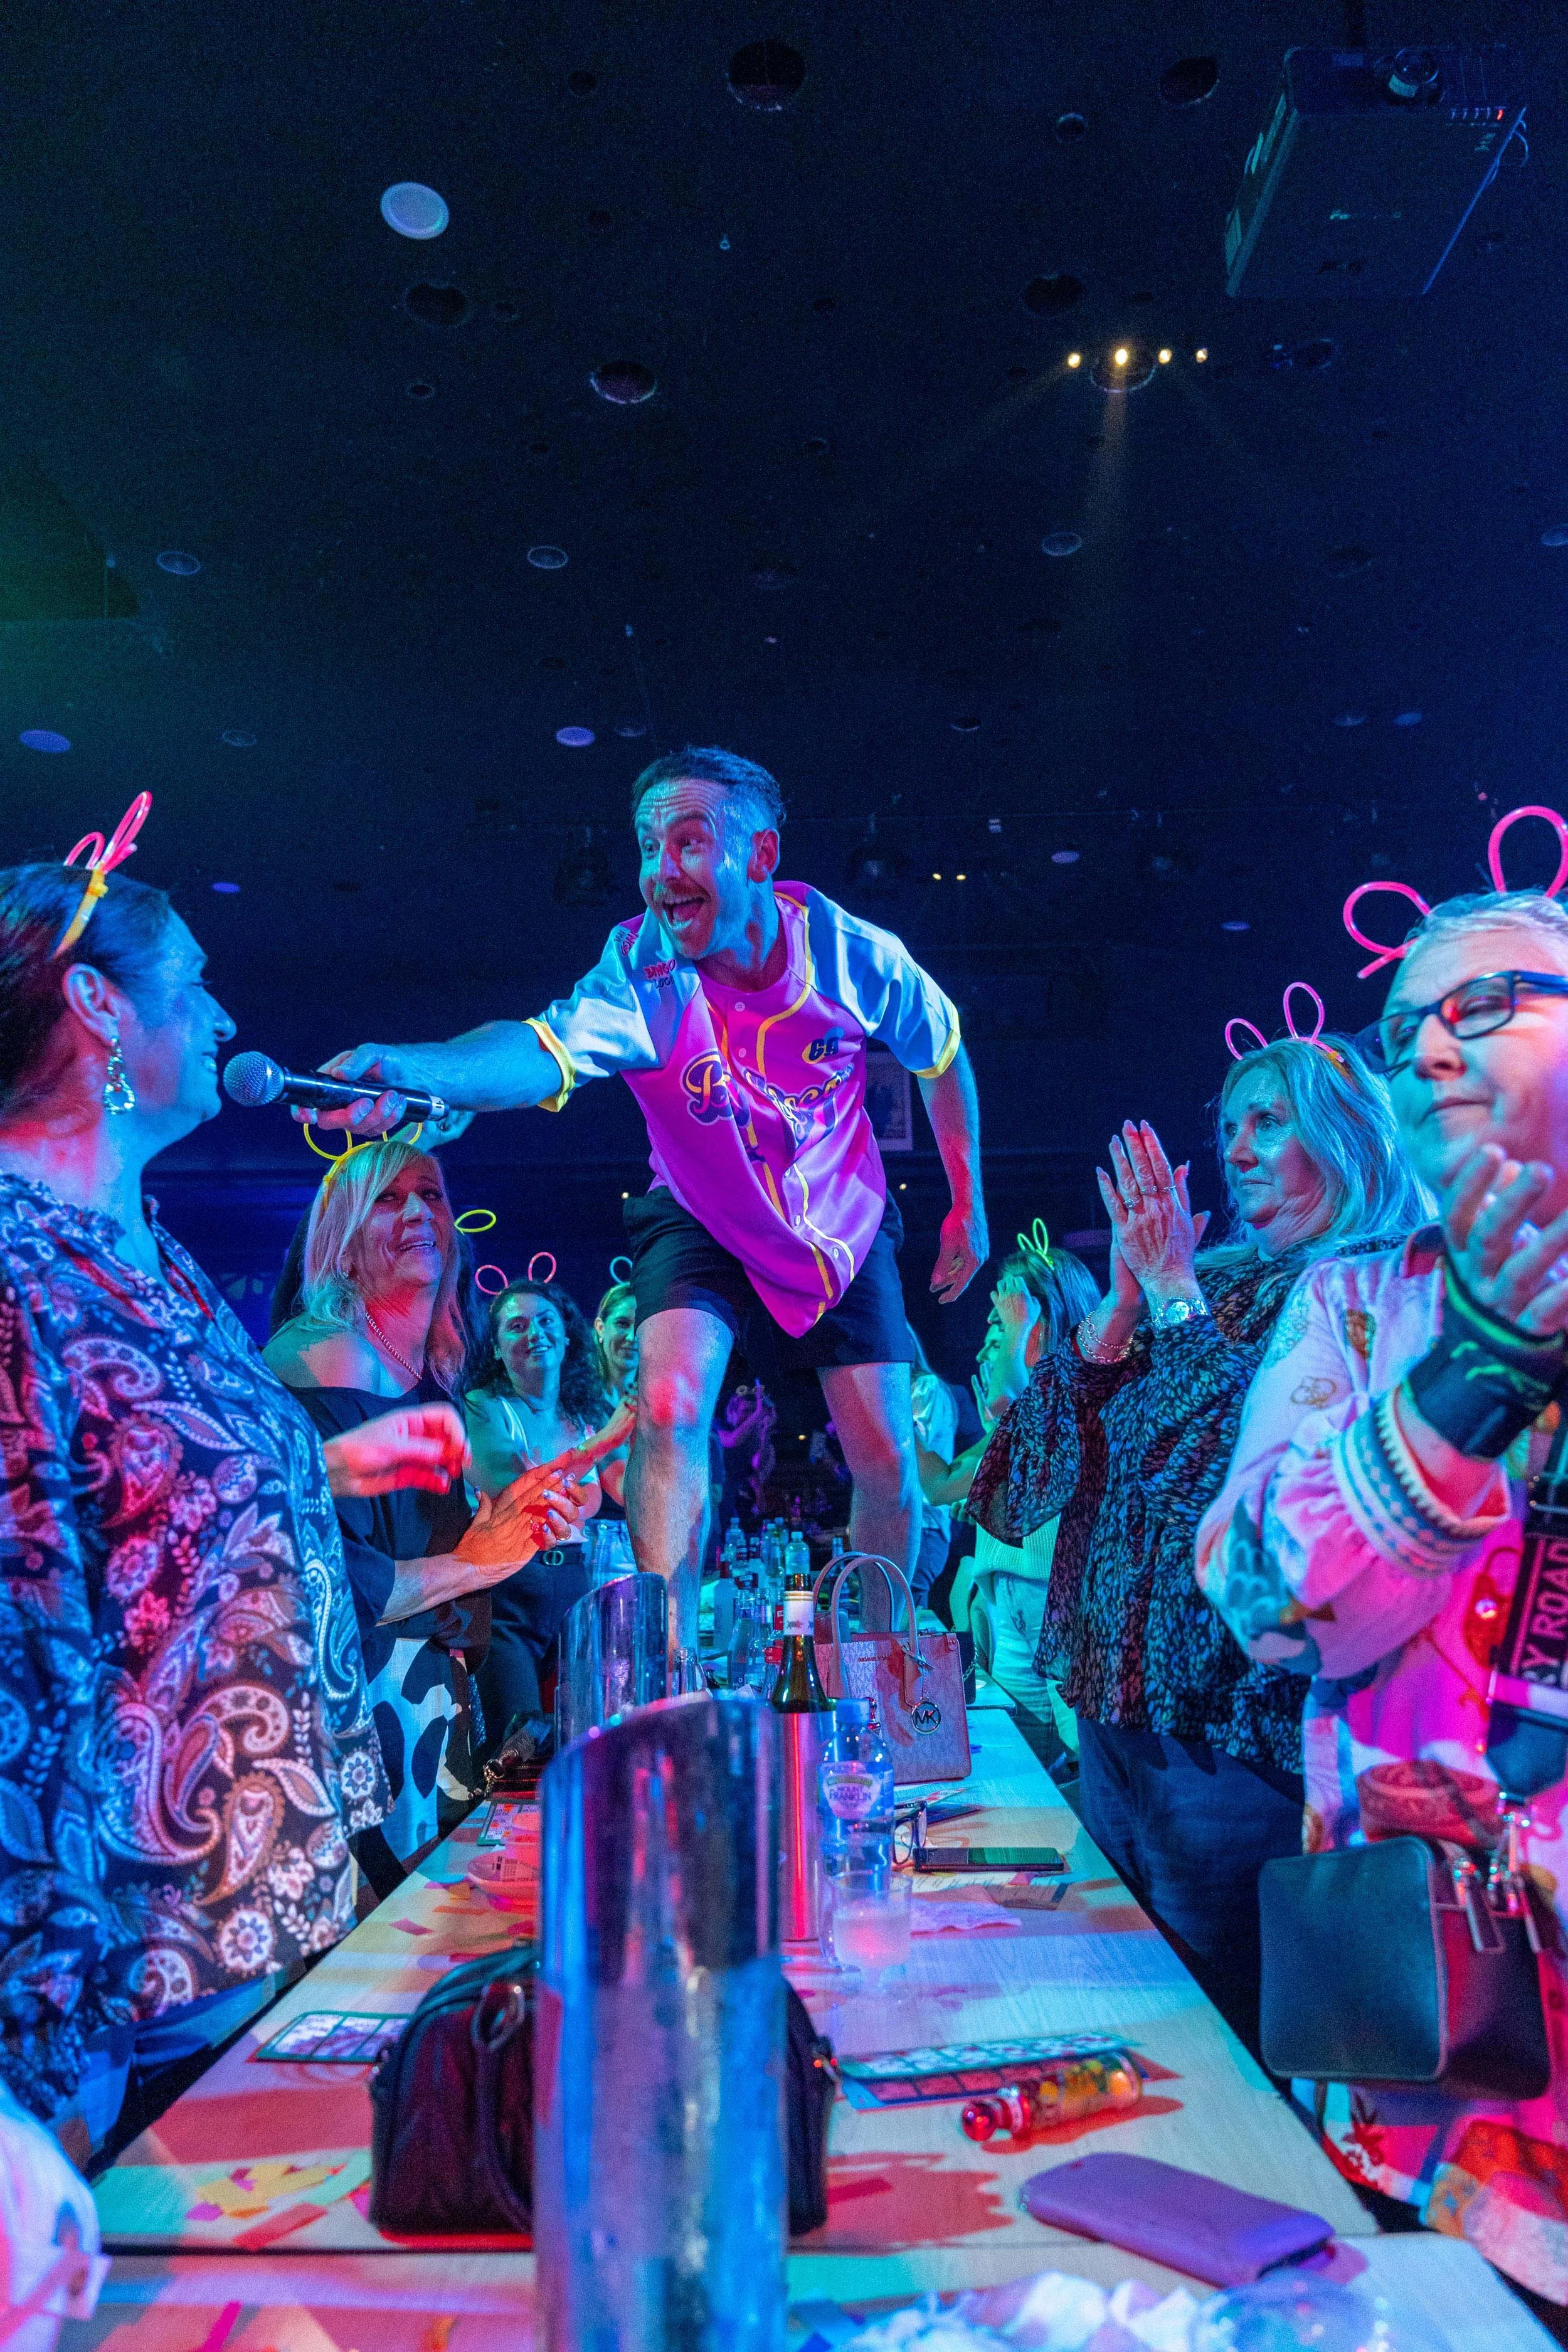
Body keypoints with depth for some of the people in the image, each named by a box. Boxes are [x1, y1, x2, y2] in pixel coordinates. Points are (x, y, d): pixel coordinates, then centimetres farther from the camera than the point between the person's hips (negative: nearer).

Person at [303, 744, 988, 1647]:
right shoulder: (642, 970, -28)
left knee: (888, 1465, 1)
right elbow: (545, 1048, -50)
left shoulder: (855, 954, -23)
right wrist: (408, 1067, -70)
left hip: (845, 1228, 1)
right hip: (704, 1228, -1)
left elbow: (945, 1052, -2)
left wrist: (969, 1203, 3)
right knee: (672, 1407, -26)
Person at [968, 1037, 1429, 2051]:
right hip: (1118, 1705, 7)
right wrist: (1123, 1300, -11)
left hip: (1236, 1736, -7)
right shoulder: (1220, 1280, 8)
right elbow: (1043, 1460, 2)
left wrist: (1174, 1290, -19)